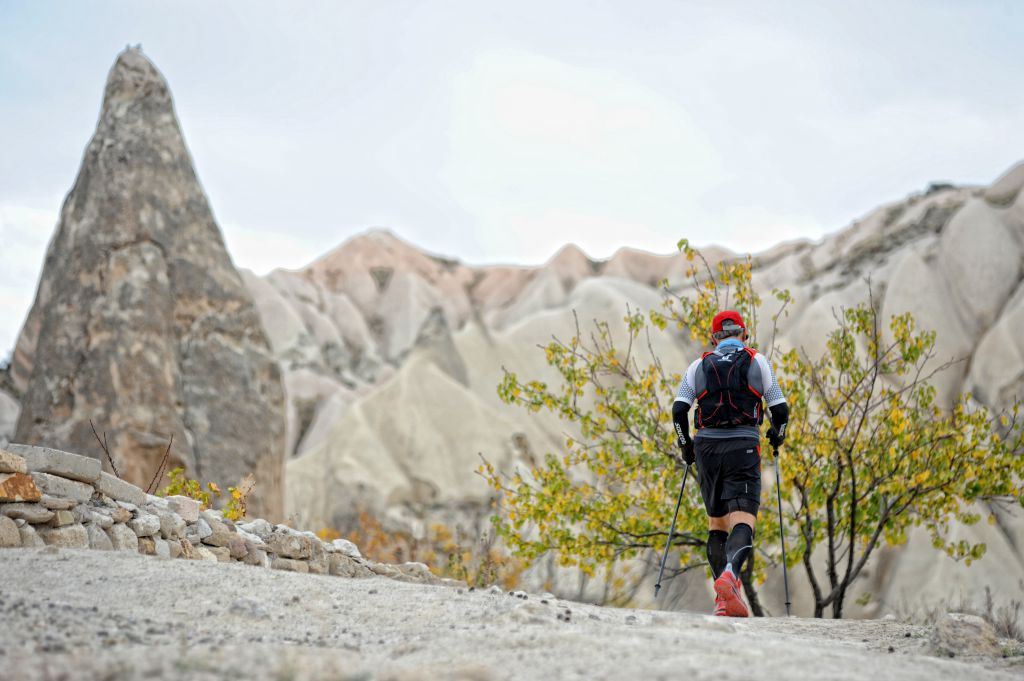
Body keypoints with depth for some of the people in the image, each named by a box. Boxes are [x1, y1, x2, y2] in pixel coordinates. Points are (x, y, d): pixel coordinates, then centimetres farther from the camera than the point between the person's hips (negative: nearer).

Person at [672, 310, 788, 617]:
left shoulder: (699, 365, 10)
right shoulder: (757, 361, 7)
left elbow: (679, 410, 1)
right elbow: (780, 409, 4)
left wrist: (686, 446, 15)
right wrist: (777, 434, 24)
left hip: (707, 445, 3)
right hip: (743, 447, -2)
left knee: (716, 521, 15)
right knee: (742, 520, -10)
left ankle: (724, 598, 6)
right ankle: (729, 575, -39)